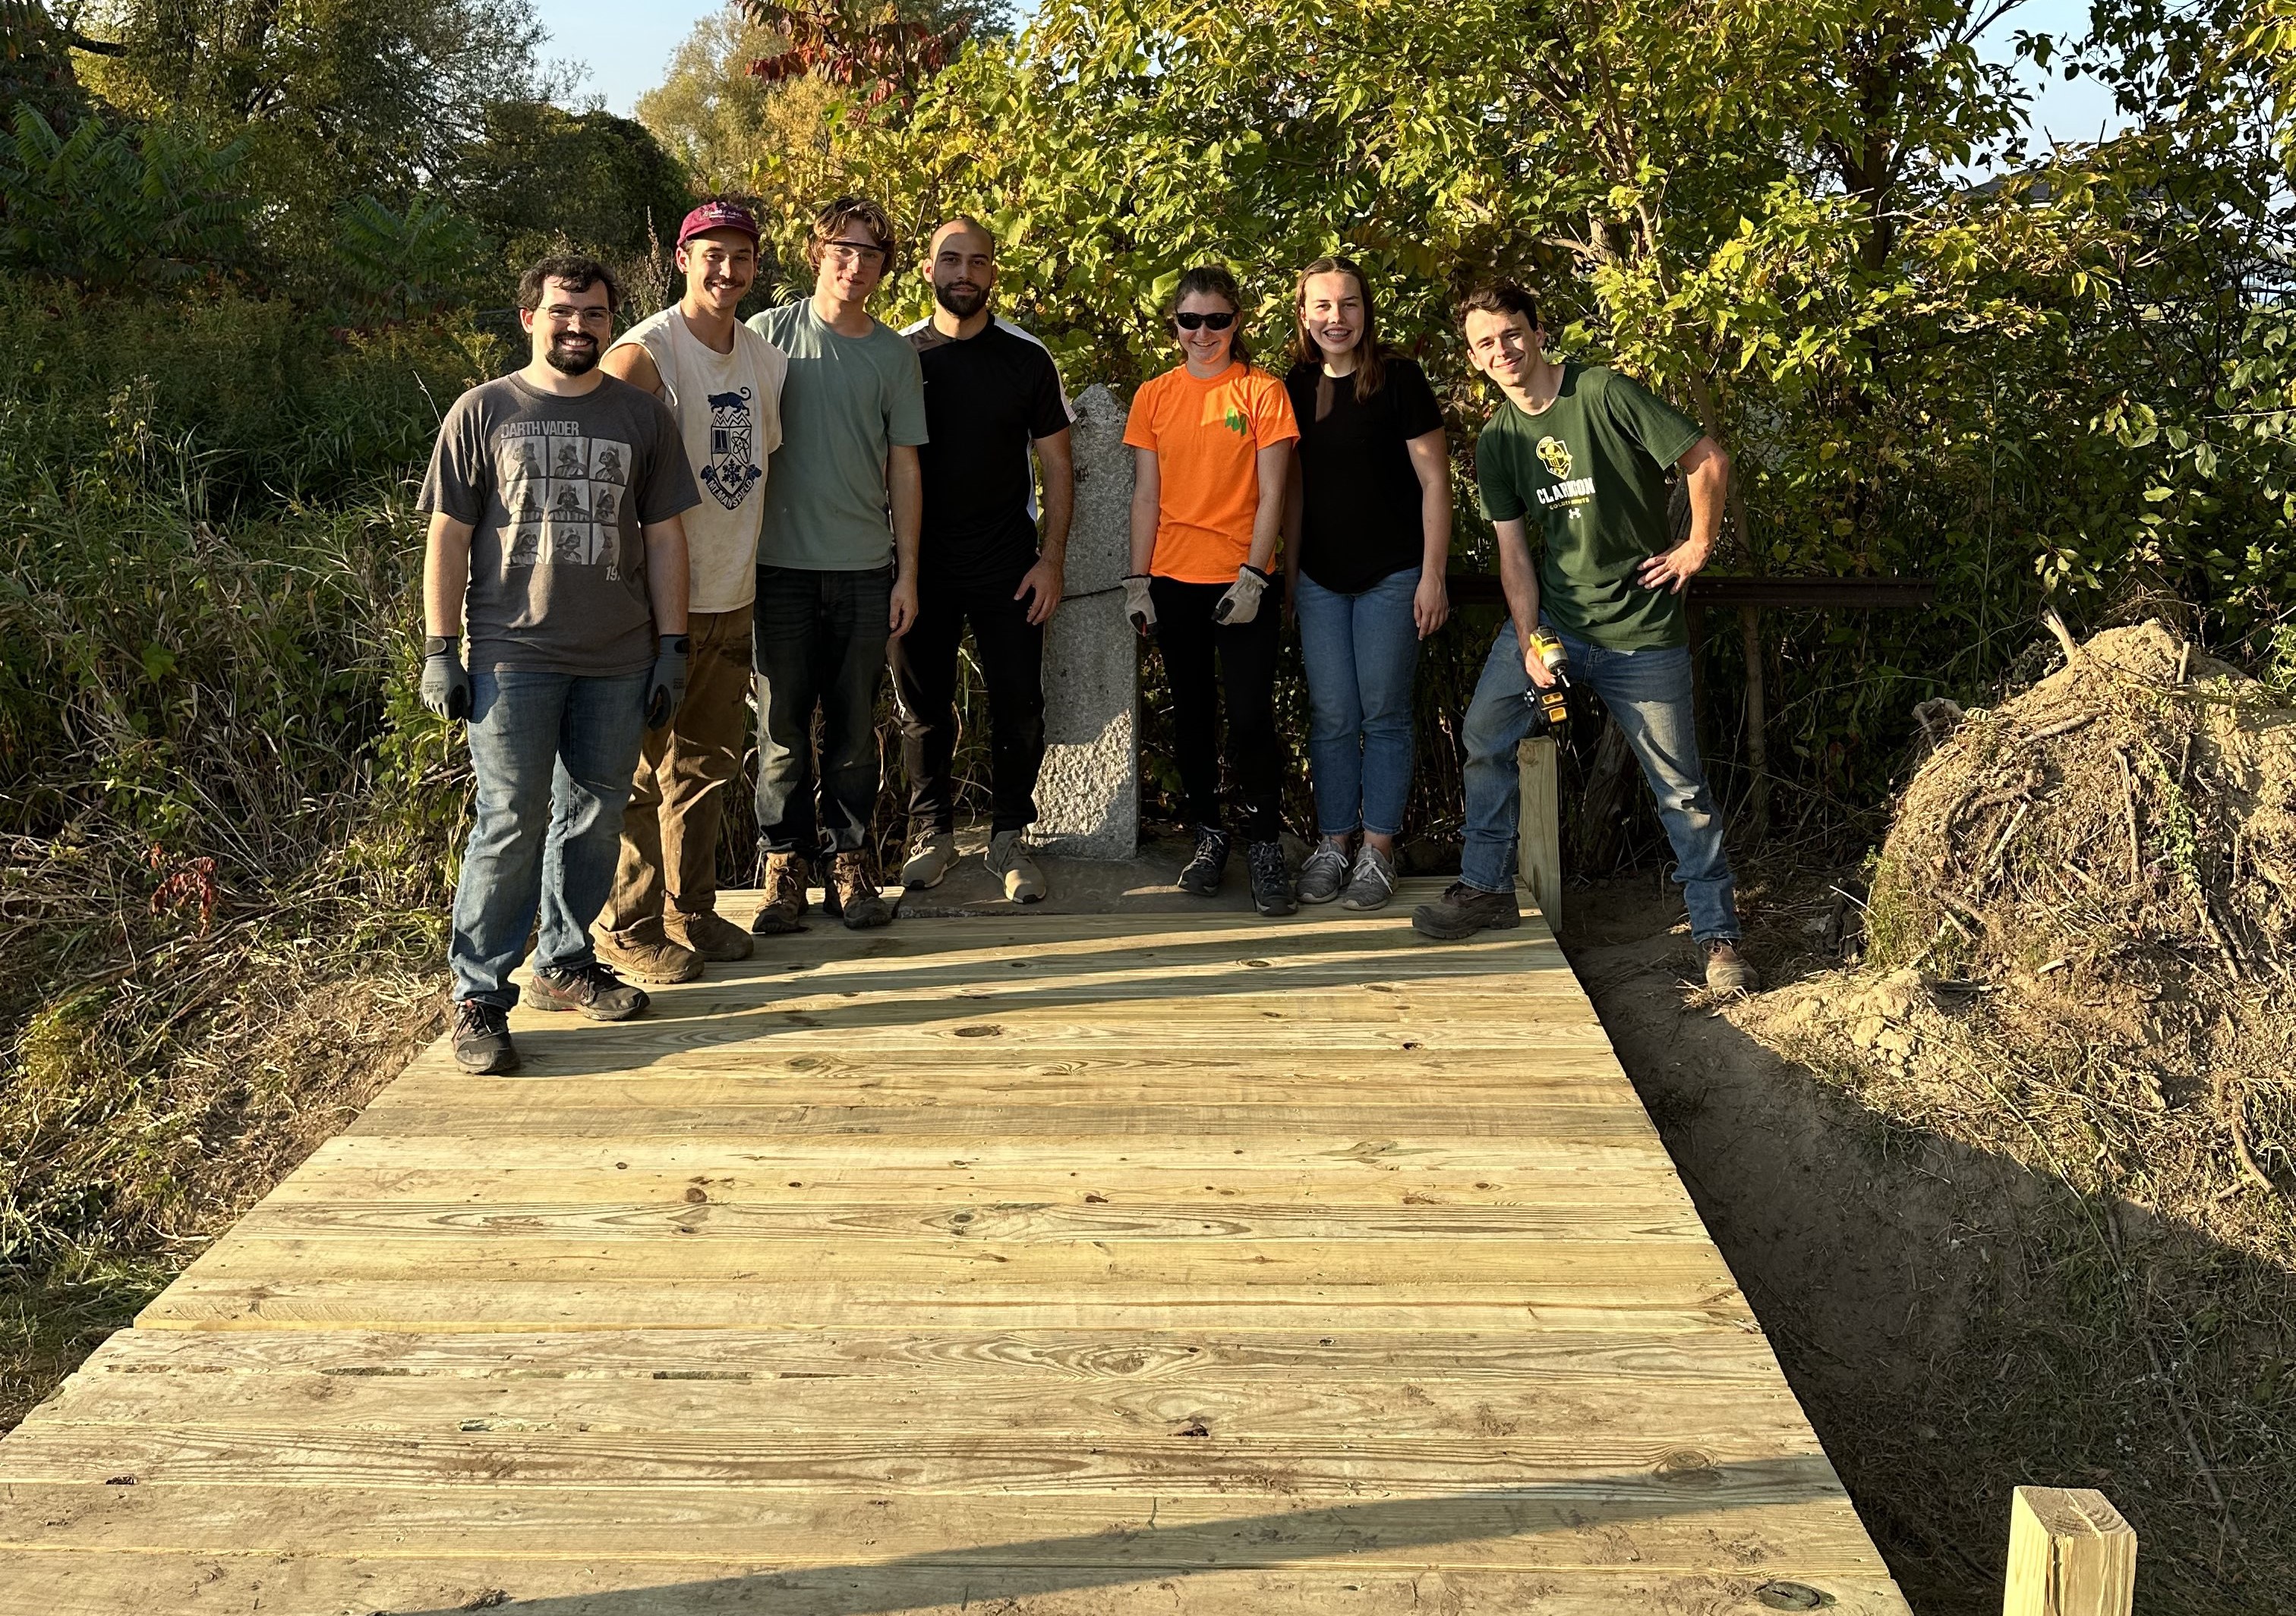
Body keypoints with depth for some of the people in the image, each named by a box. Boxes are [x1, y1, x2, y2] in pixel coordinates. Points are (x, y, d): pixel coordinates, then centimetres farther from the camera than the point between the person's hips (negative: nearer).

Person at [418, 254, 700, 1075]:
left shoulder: (642, 416, 9)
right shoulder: (484, 411, 4)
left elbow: (664, 536, 11)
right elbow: (448, 535, 3)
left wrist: (672, 647, 6)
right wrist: (440, 650, -2)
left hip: (617, 662, 3)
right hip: (512, 657, -3)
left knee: (593, 819, 10)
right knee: (510, 824, -6)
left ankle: (564, 962, 26)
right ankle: (478, 995, 1)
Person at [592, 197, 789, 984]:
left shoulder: (767, 360, 9)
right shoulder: (644, 354, -13)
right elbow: (599, 468, -16)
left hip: (734, 597, 7)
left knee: (707, 768, 16)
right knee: (643, 770, 1)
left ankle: (690, 911, 29)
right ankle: (628, 927, 13)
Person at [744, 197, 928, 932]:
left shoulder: (895, 354, 9)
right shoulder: (770, 333, 3)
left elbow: (902, 466, 10)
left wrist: (907, 573, 5)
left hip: (864, 567, 2)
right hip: (781, 563, -1)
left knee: (854, 726, 5)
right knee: (782, 723, 1)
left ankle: (848, 861, 14)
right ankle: (784, 865, 11)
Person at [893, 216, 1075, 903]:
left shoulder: (1026, 357, 2)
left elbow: (1057, 467, 4)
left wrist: (1051, 560, -4)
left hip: (1007, 565, 0)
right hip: (919, 564, 1)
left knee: (1019, 704, -1)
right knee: (923, 705, 7)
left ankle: (1009, 838, 13)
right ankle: (932, 831, 21)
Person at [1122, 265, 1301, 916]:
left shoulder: (1262, 392, -1)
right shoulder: (1154, 397, 7)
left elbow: (1271, 493, -4)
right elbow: (1146, 495, 7)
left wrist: (1253, 577, -12)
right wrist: (1137, 580, 1)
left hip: (1243, 581, -3)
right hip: (1174, 581, 3)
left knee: (1251, 719, -7)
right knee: (1192, 714, 11)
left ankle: (1266, 847, 6)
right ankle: (1209, 836, 23)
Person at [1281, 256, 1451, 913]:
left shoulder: (1398, 380, -6)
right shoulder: (1297, 388, 7)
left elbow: (1434, 481, -6)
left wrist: (1433, 575, -10)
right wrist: (1288, 573, 13)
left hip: (1391, 575, -4)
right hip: (1320, 579, 4)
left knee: (1384, 715, 2)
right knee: (1331, 717, 6)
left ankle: (1378, 850, 10)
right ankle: (1333, 844, 14)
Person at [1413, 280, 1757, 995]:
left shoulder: (1604, 393, -15)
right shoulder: (1495, 443, 4)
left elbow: (1708, 460, -14)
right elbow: (1514, 551, 1)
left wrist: (1698, 546, -7)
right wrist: (1527, 643, -11)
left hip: (1641, 630, -5)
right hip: (1549, 617, 5)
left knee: (1681, 787, 2)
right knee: (1485, 734, -3)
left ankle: (1718, 935, 13)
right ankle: (1487, 888, 14)